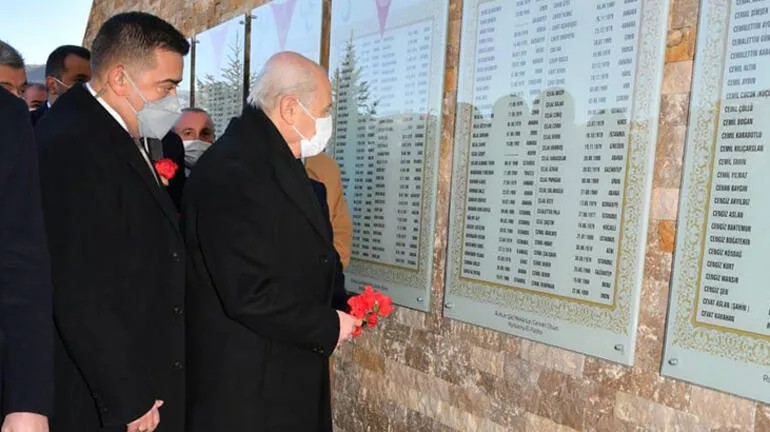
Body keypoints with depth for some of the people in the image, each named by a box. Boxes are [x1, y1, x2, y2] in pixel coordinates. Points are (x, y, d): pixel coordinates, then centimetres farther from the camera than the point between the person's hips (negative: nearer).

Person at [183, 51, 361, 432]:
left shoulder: (274, 161, 8)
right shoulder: (232, 171, -23)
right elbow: (251, 294, -27)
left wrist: (341, 306, 3)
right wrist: (328, 326, -14)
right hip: (246, 388, -9)